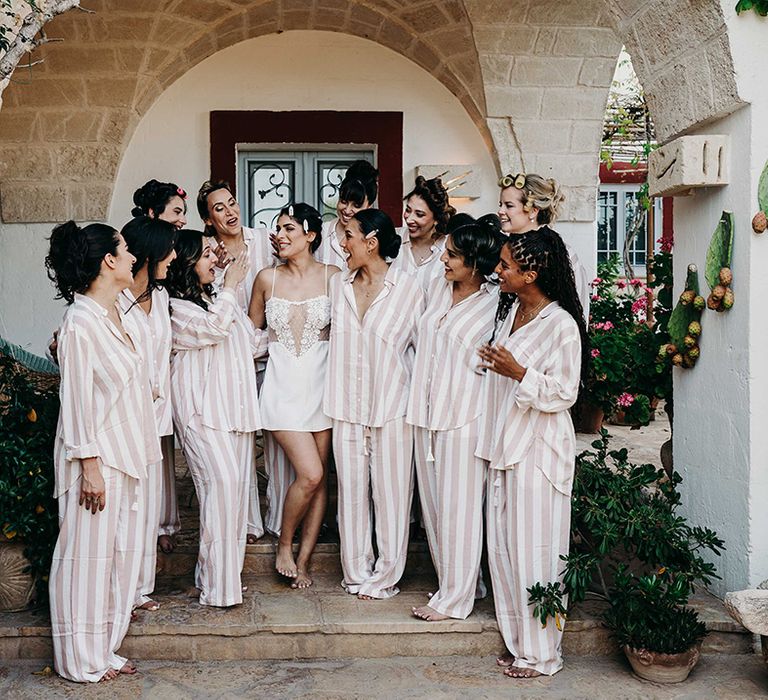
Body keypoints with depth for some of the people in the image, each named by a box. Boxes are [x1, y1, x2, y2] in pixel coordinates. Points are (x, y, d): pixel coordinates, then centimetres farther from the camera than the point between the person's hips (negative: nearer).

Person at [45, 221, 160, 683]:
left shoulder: (118, 316, 10)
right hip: (98, 457, -9)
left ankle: (104, 648, 26)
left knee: (121, 552, 13)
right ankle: (82, 660, 16)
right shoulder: (80, 323, -17)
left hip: (126, 454, 9)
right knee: (88, 554, 3)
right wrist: (89, 467, -18)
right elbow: (77, 399, -17)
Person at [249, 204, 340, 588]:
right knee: (310, 474, -11)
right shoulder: (267, 278, 2)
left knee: (319, 477, 4)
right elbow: (252, 328, 16)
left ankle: (303, 560, 16)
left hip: (321, 382, 1)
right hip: (283, 385, -1)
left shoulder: (333, 276, -1)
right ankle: (284, 545, 12)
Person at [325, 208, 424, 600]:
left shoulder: (408, 289, -5)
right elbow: (332, 339, 14)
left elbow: (421, 346, -1)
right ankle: (356, 574, 21)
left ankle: (385, 577, 16)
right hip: (347, 407, 4)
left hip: (392, 406, -4)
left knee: (390, 493, 3)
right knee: (351, 492, 8)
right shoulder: (338, 286, 7)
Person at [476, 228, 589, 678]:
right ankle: (518, 641, 25)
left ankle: (541, 653, 14)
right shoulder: (513, 311, 10)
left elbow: (564, 393, -16)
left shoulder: (562, 325, -16)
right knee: (502, 547, 12)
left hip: (539, 450, -8)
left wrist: (517, 372, -23)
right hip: (505, 443, 8)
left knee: (534, 551, -1)